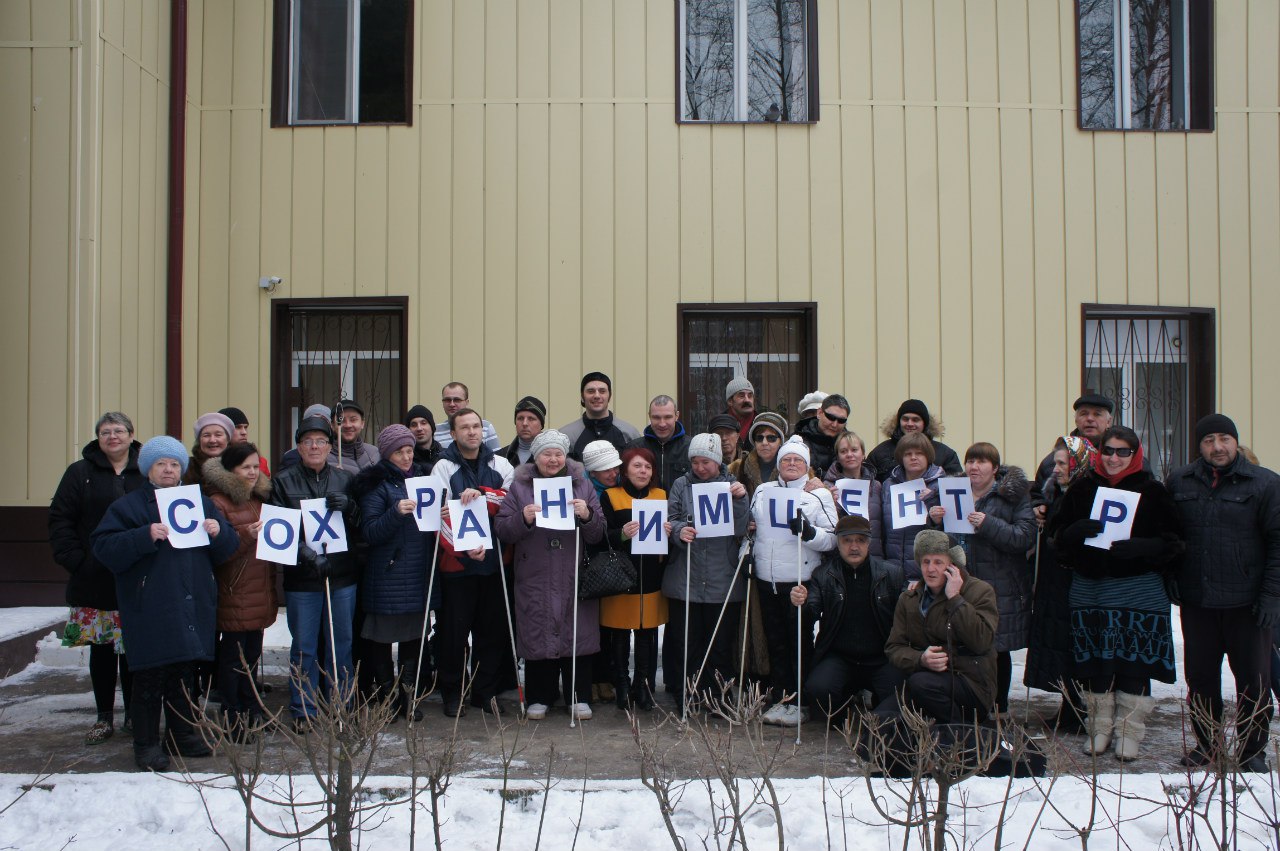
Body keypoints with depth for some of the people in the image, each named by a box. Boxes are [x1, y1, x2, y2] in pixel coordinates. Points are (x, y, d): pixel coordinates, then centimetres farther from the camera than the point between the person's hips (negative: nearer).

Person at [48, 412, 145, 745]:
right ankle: (104, 718, 19)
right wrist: (75, 561, -8)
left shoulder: (147, 473, 3)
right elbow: (60, 520, 2)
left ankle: (134, 715, 19)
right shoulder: (80, 473, 4)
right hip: (94, 581, 1)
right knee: (101, 649, 8)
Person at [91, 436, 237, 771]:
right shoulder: (128, 505, 0)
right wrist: (145, 535, -24)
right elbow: (104, 548, -12)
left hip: (192, 605, 5)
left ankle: (182, 733, 24)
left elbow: (227, 548, 15)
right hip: (149, 608, -4)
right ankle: (146, 743, 8)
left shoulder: (200, 502, 14)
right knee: (150, 678, -2)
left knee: (185, 673, 12)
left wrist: (218, 532, -8)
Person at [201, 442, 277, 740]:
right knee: (233, 655, -2)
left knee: (252, 655, 12)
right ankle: (231, 719, 5)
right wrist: (245, 536, -26)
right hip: (232, 597, -7)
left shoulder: (260, 500, 16)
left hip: (259, 596, 7)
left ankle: (250, 713, 20)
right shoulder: (218, 503, -8)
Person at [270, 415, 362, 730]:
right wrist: (306, 554, -20)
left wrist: (348, 506, -13)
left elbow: (363, 525, 7)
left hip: (343, 574, 2)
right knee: (303, 647, 5)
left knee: (341, 643, 9)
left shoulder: (346, 478, 8)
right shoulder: (284, 481, 3)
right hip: (301, 577, -2)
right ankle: (303, 712, 15)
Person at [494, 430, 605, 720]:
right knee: (537, 635, 3)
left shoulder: (583, 485, 9)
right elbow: (502, 530, -1)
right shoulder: (519, 486, 6)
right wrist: (523, 519, -19)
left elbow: (598, 533, 5)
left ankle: (578, 696, 17)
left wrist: (587, 516, -15)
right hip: (535, 580, -1)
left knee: (577, 636, 3)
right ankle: (540, 697, 18)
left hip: (575, 579, 1)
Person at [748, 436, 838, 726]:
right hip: (767, 581, 4)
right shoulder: (762, 492, 13)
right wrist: (746, 551, 12)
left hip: (801, 581, -4)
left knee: (800, 642, 2)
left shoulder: (819, 495, 0)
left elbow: (833, 539, -5)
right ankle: (779, 699, 19)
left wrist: (809, 533, -22)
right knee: (775, 641, 10)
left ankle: (799, 703, 10)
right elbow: (749, 526, 27)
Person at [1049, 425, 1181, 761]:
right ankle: (1100, 728, 18)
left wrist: (1140, 547, -21)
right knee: (1095, 665, 5)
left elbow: (1172, 542, -3)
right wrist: (1076, 532, -14)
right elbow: (1057, 536, 8)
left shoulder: (1152, 491, 0)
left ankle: (1129, 731, 9)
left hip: (1138, 591, -2)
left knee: (1134, 663, -3)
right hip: (1088, 589, 2)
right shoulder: (1081, 490, 8)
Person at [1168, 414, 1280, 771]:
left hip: (1246, 603, -2)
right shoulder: (1180, 482, 6)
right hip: (1196, 601, 3)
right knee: (1200, 677, 11)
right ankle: (1206, 744, 26)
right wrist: (1169, 581, 5)